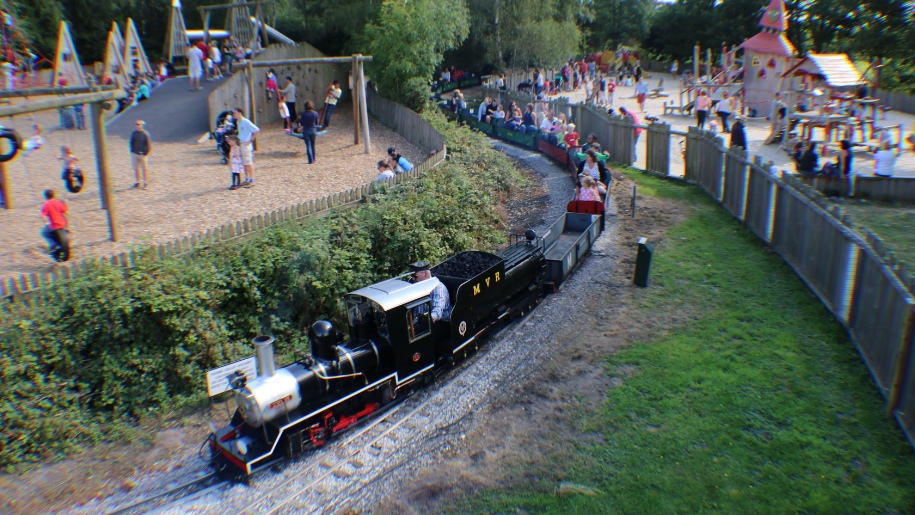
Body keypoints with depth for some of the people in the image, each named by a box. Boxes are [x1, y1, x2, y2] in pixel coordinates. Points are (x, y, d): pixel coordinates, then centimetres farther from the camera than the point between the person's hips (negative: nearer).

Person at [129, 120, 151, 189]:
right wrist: (132, 151, 3)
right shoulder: (133, 133, 3)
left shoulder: (145, 134, -10)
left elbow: (148, 145, -8)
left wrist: (145, 153, -12)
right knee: (136, 169, 11)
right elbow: (131, 143, 12)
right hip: (134, 154, 5)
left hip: (142, 154, -5)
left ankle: (145, 183, 12)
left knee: (144, 169, 3)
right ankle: (137, 182, 22)